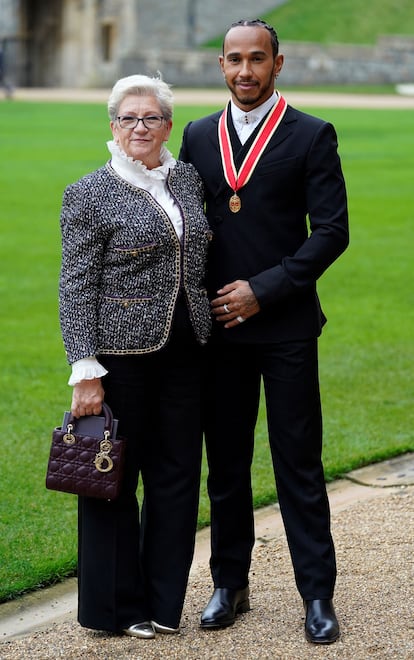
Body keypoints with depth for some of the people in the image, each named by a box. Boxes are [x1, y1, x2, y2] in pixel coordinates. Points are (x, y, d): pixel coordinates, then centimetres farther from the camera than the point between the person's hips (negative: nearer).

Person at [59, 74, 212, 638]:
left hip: (185, 353, 5)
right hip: (123, 354, -5)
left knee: (177, 475, 9)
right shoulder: (90, 195, -6)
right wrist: (86, 371, -14)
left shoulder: (188, 179, 10)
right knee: (115, 479, 4)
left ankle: (163, 603, 21)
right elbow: (78, 289, -8)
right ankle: (119, 606, 16)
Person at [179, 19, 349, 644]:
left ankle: (318, 594, 7)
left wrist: (263, 290, -13)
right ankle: (230, 585, 21)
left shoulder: (312, 136, -2)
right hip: (218, 328, 4)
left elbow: (331, 230, -7)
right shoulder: (199, 136, 10)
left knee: (298, 464, 0)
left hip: (286, 327, -4)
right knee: (226, 463, 10)